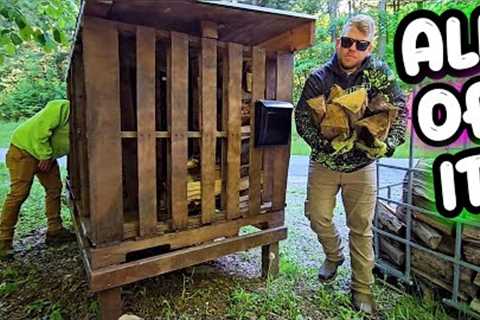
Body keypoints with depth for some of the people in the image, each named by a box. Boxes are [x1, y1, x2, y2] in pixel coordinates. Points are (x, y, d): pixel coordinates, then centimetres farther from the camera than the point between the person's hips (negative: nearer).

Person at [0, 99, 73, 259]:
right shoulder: (61, 108, -24)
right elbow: (41, 129, -28)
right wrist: (46, 156, -21)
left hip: (47, 155, 9)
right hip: (24, 149, -8)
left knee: (54, 189, 5)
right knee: (19, 193, -10)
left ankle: (54, 231, 14)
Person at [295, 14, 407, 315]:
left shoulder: (380, 73, -4)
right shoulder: (319, 78, -6)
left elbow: (401, 110, -4)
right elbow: (302, 118, -10)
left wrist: (389, 144, -21)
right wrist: (324, 143, -26)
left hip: (363, 165, 0)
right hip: (324, 162, 1)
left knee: (361, 227, 6)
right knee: (318, 217, 4)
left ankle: (363, 289, 23)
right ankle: (334, 255, 37)